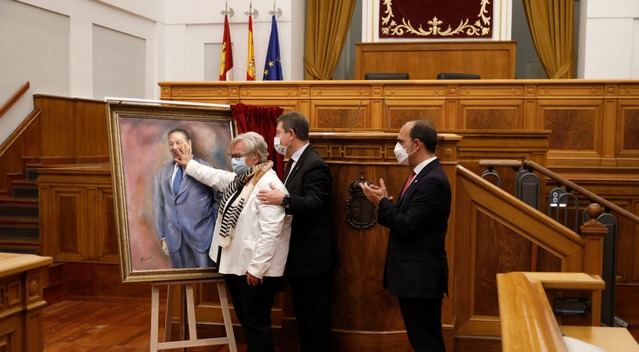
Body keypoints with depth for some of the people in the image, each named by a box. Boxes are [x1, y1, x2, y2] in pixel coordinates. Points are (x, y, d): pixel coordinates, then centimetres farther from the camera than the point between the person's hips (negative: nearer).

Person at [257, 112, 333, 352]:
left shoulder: (315, 165, -17)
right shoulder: (295, 162, 14)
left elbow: (314, 204, -27)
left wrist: (283, 199, -38)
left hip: (313, 257, -10)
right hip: (299, 255, 10)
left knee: (315, 318, 0)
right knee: (303, 316, 18)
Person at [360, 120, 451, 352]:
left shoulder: (432, 181, -20)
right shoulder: (421, 175, 12)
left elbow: (407, 226, -24)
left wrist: (382, 202, -11)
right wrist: (384, 203, -5)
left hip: (421, 277, -10)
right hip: (413, 275, 10)